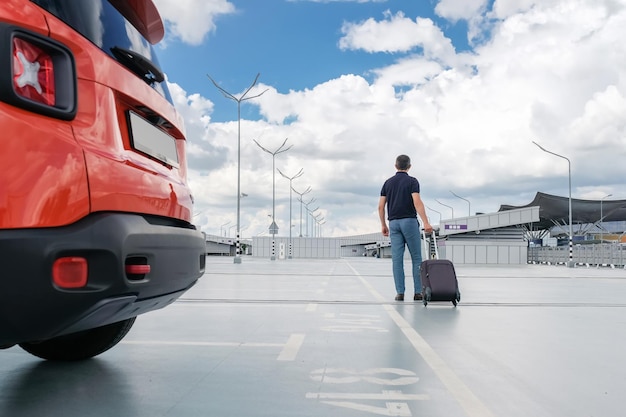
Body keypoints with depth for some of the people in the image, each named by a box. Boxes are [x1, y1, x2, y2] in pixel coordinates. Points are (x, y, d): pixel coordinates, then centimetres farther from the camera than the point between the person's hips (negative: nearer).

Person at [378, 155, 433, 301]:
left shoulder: (388, 182, 10)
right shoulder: (412, 181, -3)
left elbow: (381, 206, 7)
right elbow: (417, 202, -16)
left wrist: (383, 225, 16)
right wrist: (426, 222, -20)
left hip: (393, 223, 4)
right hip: (409, 221, -4)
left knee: (397, 259, 2)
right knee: (416, 258, 5)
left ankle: (400, 293, 0)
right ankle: (418, 292, 4)